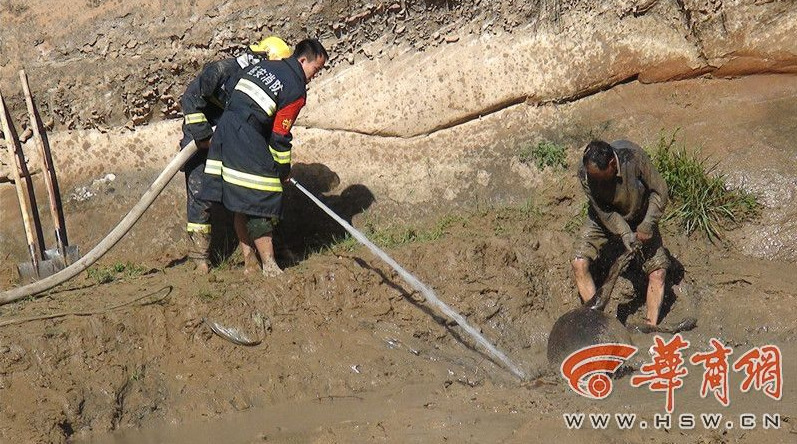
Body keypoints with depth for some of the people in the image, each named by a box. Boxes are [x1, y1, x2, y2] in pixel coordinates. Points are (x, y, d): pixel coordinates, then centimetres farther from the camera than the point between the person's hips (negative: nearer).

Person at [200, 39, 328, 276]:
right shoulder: (296, 90, -6)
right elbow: (280, 136, -6)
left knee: (242, 205, 13)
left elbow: (233, 97, 22)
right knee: (260, 204, -6)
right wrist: (284, 169, 7)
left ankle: (250, 262, 20)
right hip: (247, 143, -9)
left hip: (224, 131, 9)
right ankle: (269, 267, -5)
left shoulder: (262, 65, 18)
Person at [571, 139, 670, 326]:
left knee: (658, 271, -8)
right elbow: (604, 212, -19)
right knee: (579, 264, -14)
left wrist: (646, 226, -23)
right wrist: (624, 232, -30)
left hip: (639, 216, -1)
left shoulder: (632, 156, -35)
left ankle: (651, 327, 1)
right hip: (604, 216, 1)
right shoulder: (585, 174, -30)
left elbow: (659, 191, -21)